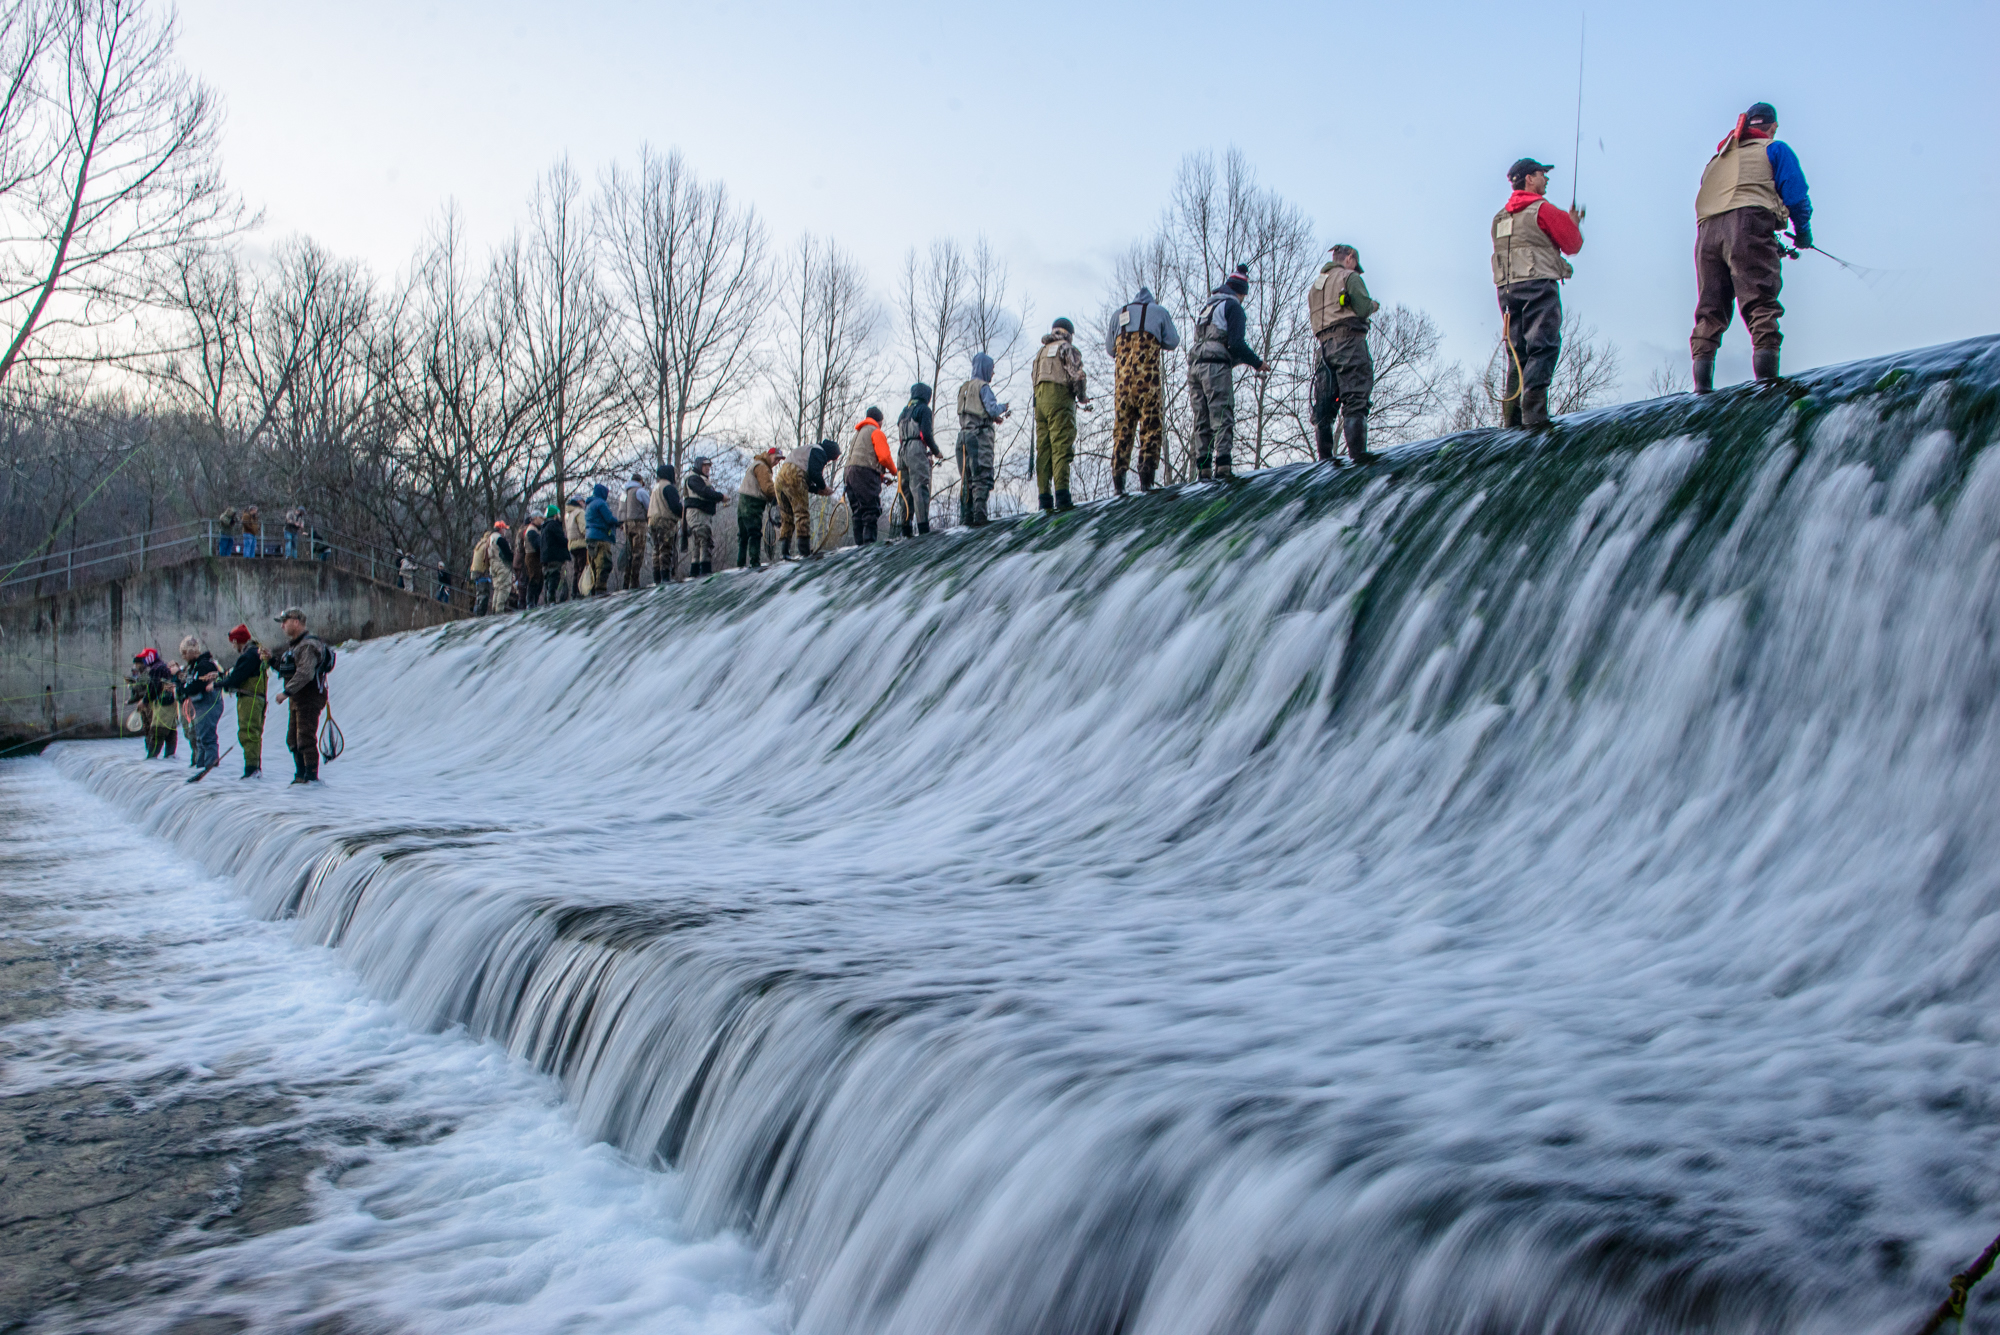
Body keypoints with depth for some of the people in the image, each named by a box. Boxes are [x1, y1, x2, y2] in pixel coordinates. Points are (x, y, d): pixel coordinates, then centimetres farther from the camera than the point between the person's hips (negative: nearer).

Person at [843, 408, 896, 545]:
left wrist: (881, 476, 23)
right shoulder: (876, 432, 1)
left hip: (850, 472, 8)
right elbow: (884, 456, -10)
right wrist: (894, 471, 9)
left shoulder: (858, 433, 29)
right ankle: (869, 540, -20)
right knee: (872, 509, -11)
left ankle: (859, 543, 4)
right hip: (866, 473, -8)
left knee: (858, 511, 8)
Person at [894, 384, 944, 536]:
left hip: (902, 451, 7)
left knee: (905, 490, 7)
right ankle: (923, 526, -21)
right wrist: (936, 451, 3)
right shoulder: (924, 409, 1)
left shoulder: (904, 411, 24)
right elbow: (926, 434, -10)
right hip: (916, 451, -7)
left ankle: (906, 529, 5)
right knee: (920, 487, -13)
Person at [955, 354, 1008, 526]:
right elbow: (992, 409, -14)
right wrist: (1003, 407, 8)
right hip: (980, 435, -7)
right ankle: (979, 512, -20)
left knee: (967, 479, 7)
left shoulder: (964, 389, 18)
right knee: (983, 475, -9)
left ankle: (966, 516, 4)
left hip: (964, 434, 7)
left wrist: (992, 418, 20)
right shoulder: (983, 387, -5)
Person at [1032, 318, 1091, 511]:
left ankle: (1044, 496, -2)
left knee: (1043, 449, 3)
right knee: (1061, 446, -13)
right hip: (1060, 401, -6)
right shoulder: (1068, 348, 2)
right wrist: (1083, 397, 6)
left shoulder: (1041, 352, 25)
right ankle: (1061, 493, -23)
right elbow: (1077, 375, -8)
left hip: (1039, 401, 6)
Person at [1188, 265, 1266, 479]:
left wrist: (1240, 360, 27)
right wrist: (1257, 362, 2)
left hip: (1196, 365, 7)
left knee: (1202, 421, 6)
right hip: (1216, 367, -7)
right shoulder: (1232, 306, 1)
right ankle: (1222, 465, -21)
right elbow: (1236, 343, -10)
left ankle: (1202, 467, 0)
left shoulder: (1207, 307, 25)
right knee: (1223, 418, -11)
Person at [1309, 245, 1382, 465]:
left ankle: (1325, 457, 0)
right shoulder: (1349, 276, 3)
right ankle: (1357, 452, -25)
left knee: (1324, 405, 4)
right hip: (1349, 341, -7)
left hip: (1324, 345, 7)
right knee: (1355, 399, -14)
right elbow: (1363, 308, -8)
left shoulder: (1314, 285, 25)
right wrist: (1374, 305, 14)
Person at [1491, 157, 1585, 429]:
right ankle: (1533, 412, -23)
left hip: (1507, 287, 7)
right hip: (1538, 285, -7)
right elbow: (1572, 244, -1)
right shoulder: (1542, 209, -4)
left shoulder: (1500, 217, 19)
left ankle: (1511, 414, 4)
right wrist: (1573, 223, 20)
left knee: (1517, 352, 10)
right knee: (1543, 348, -11)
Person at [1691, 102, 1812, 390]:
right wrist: (1803, 232, 23)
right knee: (1760, 299, -12)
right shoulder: (1774, 149, 18)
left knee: (1710, 306, 4)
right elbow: (1795, 193, 8)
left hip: (1706, 229, 5)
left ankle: (1702, 374, -10)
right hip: (1748, 222, -5)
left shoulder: (1717, 159, 33)